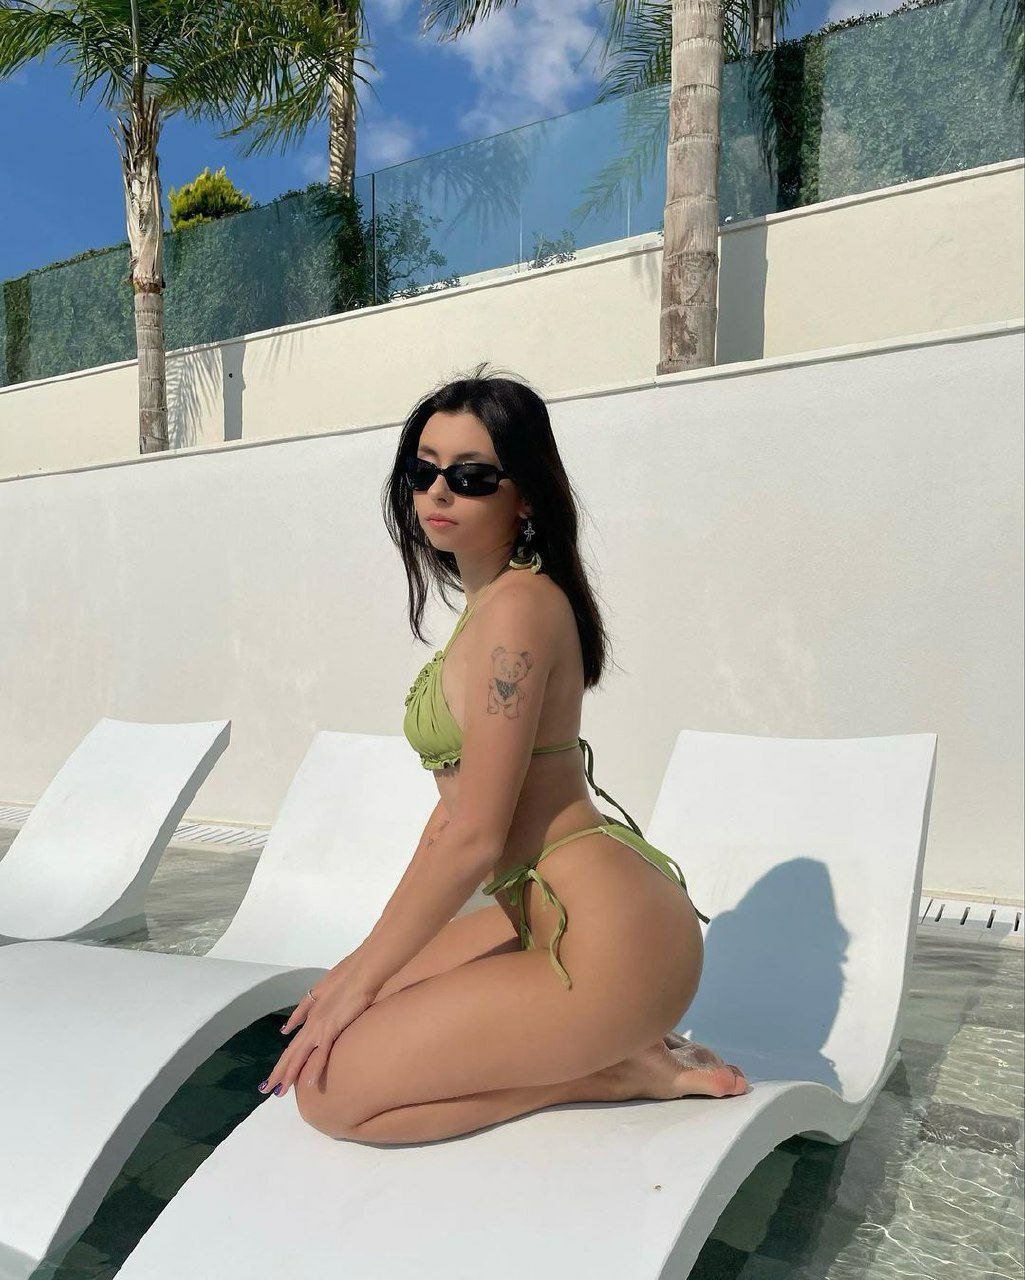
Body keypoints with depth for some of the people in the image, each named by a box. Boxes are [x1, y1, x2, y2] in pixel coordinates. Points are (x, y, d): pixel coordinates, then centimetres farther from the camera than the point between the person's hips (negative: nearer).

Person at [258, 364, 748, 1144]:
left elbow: (474, 838, -20)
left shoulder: (516, 607, -19)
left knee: (330, 1091, -4)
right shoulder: (493, 601, 12)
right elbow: (457, 803, 14)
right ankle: (614, 1041, 15)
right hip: (547, 911, 10)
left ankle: (623, 1071, 1)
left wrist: (363, 976, -8)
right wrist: (372, 956, 14)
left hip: (605, 940, -10)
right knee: (368, 1012, 21)